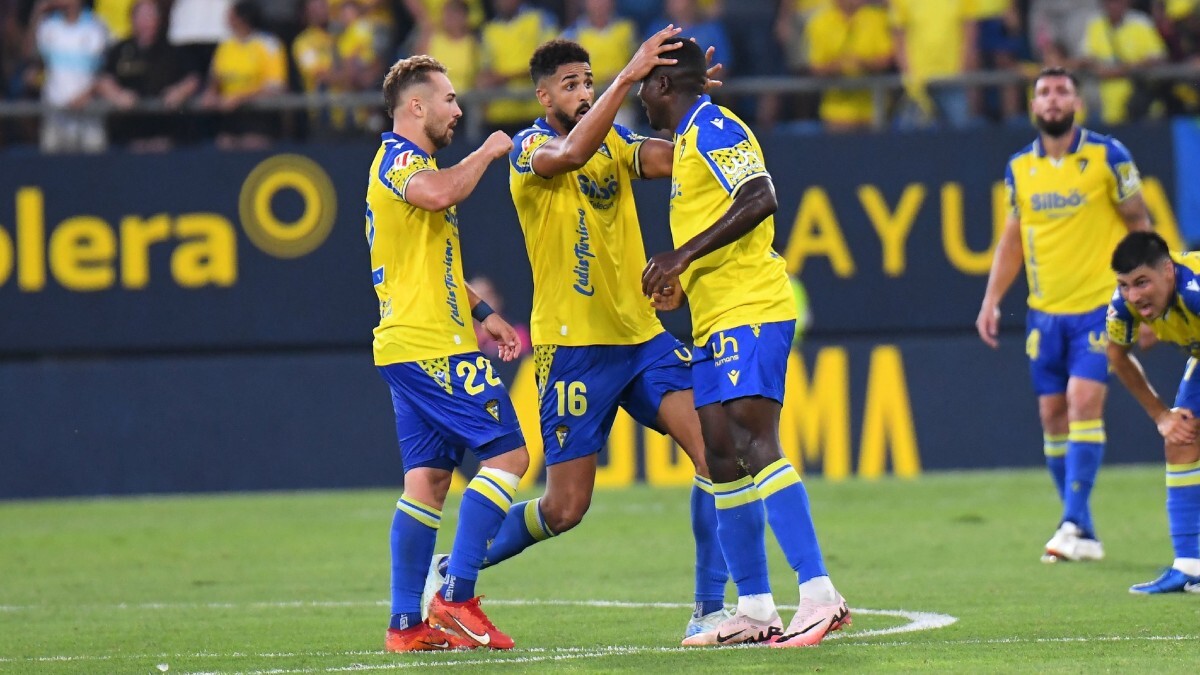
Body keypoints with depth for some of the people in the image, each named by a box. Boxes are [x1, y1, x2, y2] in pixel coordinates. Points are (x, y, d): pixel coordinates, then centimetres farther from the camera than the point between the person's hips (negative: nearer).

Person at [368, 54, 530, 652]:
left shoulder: (406, 161, 24)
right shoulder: (398, 158, -9)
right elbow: (438, 193, -34)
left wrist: (481, 312, 29)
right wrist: (487, 152, -17)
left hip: (410, 348, 10)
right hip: (431, 347, -10)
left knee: (428, 477, 7)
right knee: (507, 454, -11)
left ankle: (407, 623, 4)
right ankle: (456, 597, -16)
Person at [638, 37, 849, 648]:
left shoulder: (714, 128, -8)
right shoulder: (690, 139, 22)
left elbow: (759, 200, -22)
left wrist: (684, 256, -24)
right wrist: (680, 282, 23)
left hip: (749, 311, -11)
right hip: (717, 321, 11)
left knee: (753, 447, -19)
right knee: (723, 461, 7)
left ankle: (818, 594, -25)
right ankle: (755, 609, 10)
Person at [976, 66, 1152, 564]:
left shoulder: (1107, 157, -4)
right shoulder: (1019, 168, 8)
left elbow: (1138, 224, 2)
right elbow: (1012, 239, 17)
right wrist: (991, 301, 9)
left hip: (1099, 306, -5)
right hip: (1045, 312, 5)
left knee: (1084, 402, -17)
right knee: (1052, 414, 4)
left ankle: (1075, 525, -19)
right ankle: (1080, 531, 12)